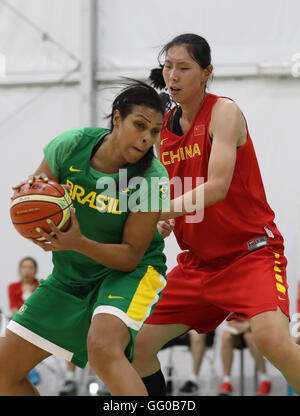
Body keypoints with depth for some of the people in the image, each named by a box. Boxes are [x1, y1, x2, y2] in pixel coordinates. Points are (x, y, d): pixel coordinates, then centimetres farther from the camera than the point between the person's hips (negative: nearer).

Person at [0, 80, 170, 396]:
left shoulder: (153, 178, -23)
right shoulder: (71, 145, -15)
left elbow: (131, 256, -19)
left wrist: (78, 243, -36)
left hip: (129, 273, -5)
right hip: (69, 276, 5)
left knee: (102, 346, -37)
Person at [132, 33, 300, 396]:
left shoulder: (223, 112, -12)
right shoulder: (163, 125, 7)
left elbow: (217, 187, -24)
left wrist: (160, 212, -31)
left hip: (251, 250, -7)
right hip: (197, 259, 7)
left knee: (271, 338, -31)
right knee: (137, 344, 3)